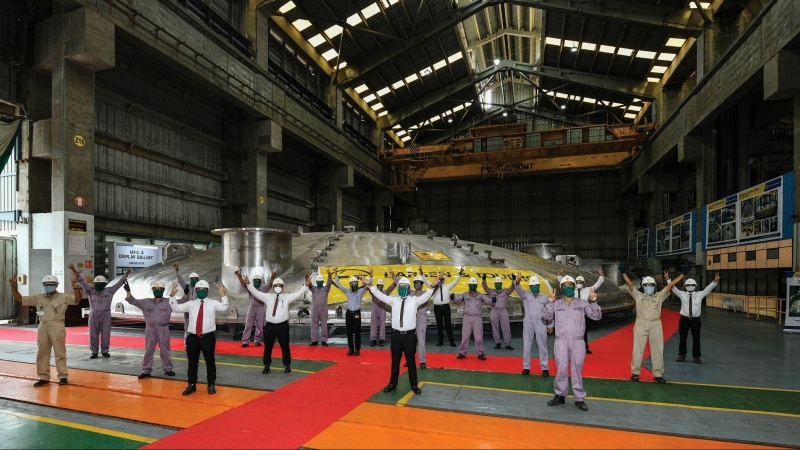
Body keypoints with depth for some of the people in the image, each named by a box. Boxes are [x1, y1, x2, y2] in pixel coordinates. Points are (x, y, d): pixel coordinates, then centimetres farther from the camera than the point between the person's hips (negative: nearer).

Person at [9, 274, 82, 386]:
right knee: (42, 353, 11)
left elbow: (77, 299, -13)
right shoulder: (38, 298, 10)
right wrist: (13, 286, 4)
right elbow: (20, 299, 13)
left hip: (57, 326, -5)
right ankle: (44, 377, 22)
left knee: (60, 352, 0)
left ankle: (63, 376, 7)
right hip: (43, 327, 5)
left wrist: (76, 288, -30)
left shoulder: (63, 297, -2)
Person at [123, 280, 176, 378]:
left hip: (163, 329, -2)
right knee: (148, 351, 8)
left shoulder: (168, 303, -1)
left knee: (165, 350, 6)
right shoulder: (146, 302, 5)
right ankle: (146, 371, 17)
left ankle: (167, 369, 17)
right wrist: (128, 291, -18)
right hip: (150, 329, 2)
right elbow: (133, 301, -1)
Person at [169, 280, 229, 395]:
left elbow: (224, 307, -15)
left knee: (210, 362, 6)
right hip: (193, 337, 2)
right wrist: (172, 295, -6)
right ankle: (192, 385, 27)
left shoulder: (213, 303, 2)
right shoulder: (191, 304, 10)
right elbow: (176, 308, 5)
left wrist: (223, 295, -29)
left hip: (208, 337, -2)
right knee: (192, 362, 11)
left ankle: (211, 385, 20)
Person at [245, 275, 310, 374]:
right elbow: (256, 293, 5)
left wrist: (306, 285, -19)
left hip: (282, 326, -1)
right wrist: (248, 284, -4)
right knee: (268, 347, 9)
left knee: (285, 346, 6)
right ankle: (267, 365, 27)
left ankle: (287, 365, 23)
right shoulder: (268, 297, 8)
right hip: (270, 326, 1)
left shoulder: (287, 297, 4)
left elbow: (298, 293, -5)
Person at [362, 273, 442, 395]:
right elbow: (379, 295, -1)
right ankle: (392, 384, 27)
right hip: (396, 334, 2)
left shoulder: (415, 300, -1)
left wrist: (434, 285, -32)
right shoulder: (393, 300, 4)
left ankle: (414, 385, 22)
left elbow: (427, 295, -15)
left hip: (410, 335, -2)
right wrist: (368, 285, -10)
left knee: (411, 361, 8)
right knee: (395, 361, 13)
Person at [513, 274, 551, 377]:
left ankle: (544, 368, 15)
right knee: (526, 345, 4)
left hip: (541, 323, 0)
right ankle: (526, 367, 14)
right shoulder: (526, 295, 2)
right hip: (528, 323, 0)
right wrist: (517, 281, -41)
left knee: (542, 346, 5)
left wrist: (550, 324, 7)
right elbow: (519, 290, -20)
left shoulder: (544, 297, 6)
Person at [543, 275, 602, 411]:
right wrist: (550, 302, -18)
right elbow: (547, 317, -7)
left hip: (577, 341, 0)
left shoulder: (582, 303, 5)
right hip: (561, 341, 0)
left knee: (577, 370, 4)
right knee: (561, 369, 3)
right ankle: (560, 395, 16)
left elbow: (596, 316, -1)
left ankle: (579, 398, 13)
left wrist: (594, 302, -15)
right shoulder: (557, 304, 5)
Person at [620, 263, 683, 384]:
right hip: (641, 324, -1)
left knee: (657, 350, 8)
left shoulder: (659, 296, 9)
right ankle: (635, 372, 13)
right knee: (638, 349, 4)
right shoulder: (638, 296, 7)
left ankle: (658, 374, 19)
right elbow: (630, 284, -3)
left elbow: (671, 285, 5)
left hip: (656, 325, 1)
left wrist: (683, 274, 0)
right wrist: (623, 273, -14)